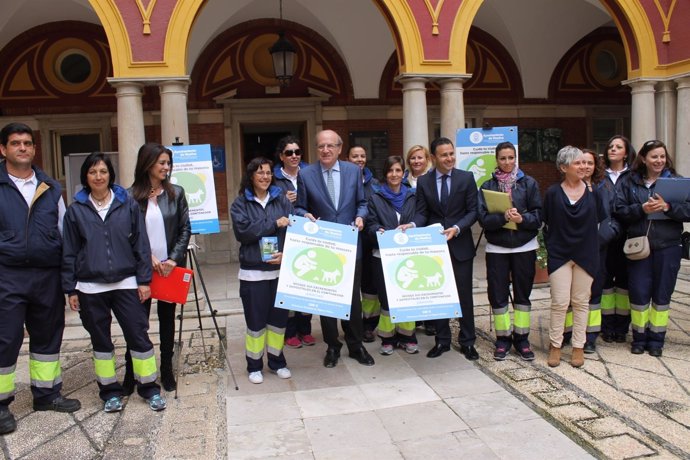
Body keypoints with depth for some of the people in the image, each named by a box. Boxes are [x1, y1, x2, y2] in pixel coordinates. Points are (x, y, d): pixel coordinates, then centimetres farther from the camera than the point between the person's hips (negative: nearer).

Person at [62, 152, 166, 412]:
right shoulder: (76, 210, 3)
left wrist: (144, 279, -2)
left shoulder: (128, 204, 1)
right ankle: (110, 391, 25)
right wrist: (70, 289, 4)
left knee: (139, 335, 1)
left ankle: (149, 387, 16)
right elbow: (69, 252, 6)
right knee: (100, 341, 11)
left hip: (126, 283, -1)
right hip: (90, 287, 1)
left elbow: (141, 244, 2)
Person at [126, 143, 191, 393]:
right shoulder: (132, 195, -3)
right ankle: (131, 374, 14)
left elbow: (185, 229, 1)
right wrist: (148, 256, -12)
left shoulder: (176, 193, 3)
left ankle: (167, 370, 23)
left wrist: (174, 258, -9)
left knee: (167, 319, 12)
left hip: (170, 266, 2)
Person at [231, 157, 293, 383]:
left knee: (279, 317, 10)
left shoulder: (281, 199, 8)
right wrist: (274, 224, -15)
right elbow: (242, 231, -14)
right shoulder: (241, 203, 1)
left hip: (280, 269, 3)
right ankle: (254, 365, 20)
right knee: (256, 320, 4)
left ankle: (277, 361, 27)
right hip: (253, 272, -2)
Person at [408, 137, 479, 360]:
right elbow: (422, 212, 0)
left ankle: (467, 341, 19)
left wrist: (456, 229, -18)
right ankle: (442, 340, 22)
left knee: (464, 294, 6)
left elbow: (473, 211, -3)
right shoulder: (423, 181, 2)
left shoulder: (466, 178, -2)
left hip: (460, 245, -1)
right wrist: (413, 226, -21)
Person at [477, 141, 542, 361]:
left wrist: (522, 218, -21)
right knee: (498, 294, 3)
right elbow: (483, 218, -7)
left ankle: (522, 339, 19)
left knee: (522, 294, 8)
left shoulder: (529, 183, 3)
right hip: (497, 248, 0)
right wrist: (504, 217, -23)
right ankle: (503, 339, 16)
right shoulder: (488, 186, 3)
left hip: (524, 247, 0)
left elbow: (538, 216, -2)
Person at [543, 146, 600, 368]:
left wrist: (592, 245, 2)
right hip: (559, 255, -1)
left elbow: (598, 221, 6)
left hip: (585, 254, 2)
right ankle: (555, 345, 11)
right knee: (560, 302, -2)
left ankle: (578, 346, 18)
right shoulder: (553, 193, -1)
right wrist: (550, 246, 1)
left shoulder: (593, 191, 2)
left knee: (581, 302, 8)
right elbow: (546, 224, 4)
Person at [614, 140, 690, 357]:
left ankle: (656, 339, 22)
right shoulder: (629, 182, 5)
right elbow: (619, 210, -2)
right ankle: (639, 337, 20)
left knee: (662, 294, 8)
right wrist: (641, 209, -17)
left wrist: (667, 207, -19)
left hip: (667, 248, 0)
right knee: (639, 293, 3)